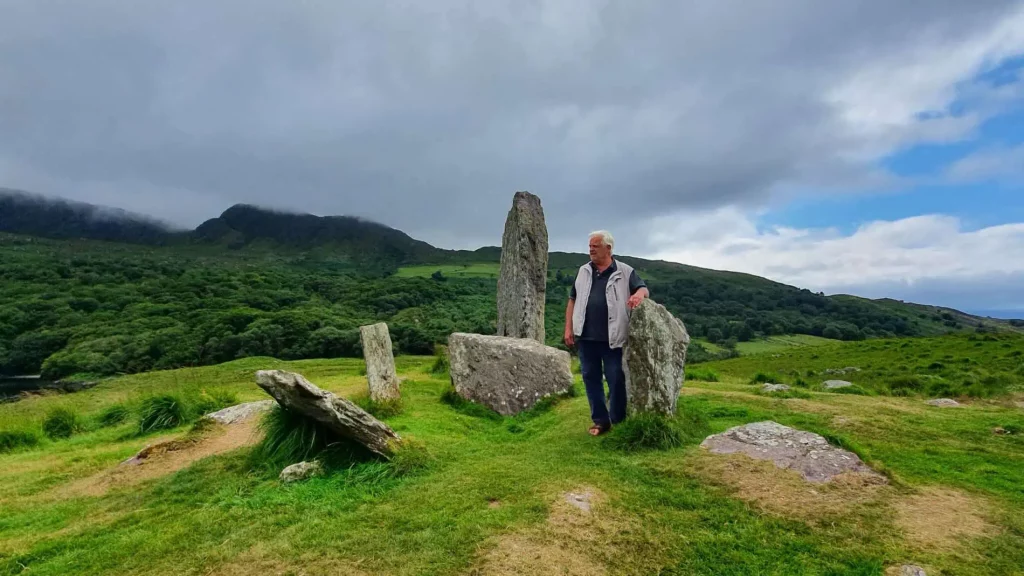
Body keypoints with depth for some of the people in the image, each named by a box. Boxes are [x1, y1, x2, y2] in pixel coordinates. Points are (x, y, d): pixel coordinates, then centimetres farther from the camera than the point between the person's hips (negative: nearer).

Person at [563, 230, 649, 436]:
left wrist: (639, 294, -29)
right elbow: (572, 301, 13)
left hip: (613, 338, -3)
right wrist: (568, 329, 5)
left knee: (616, 380, 4)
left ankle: (618, 422, 20)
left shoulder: (625, 272, 2)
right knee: (591, 378, 9)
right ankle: (600, 420, 23)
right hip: (585, 337, 4)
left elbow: (643, 289, -3)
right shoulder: (583, 271, 12)